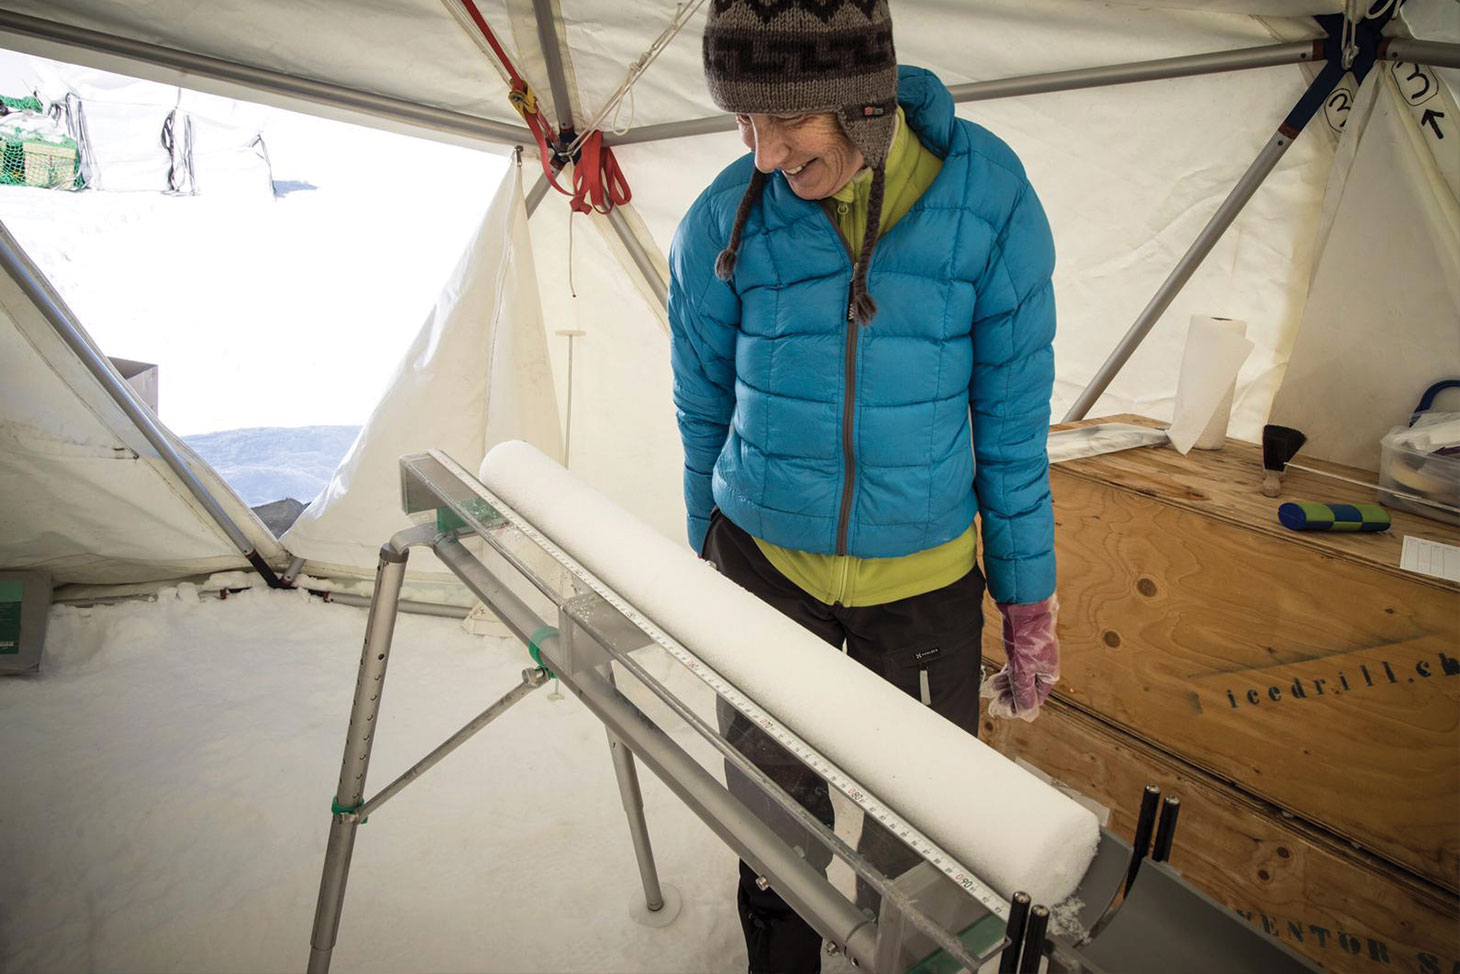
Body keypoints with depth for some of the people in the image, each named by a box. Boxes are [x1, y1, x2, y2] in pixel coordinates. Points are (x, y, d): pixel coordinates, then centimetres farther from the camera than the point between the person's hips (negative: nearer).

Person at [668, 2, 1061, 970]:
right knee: (775, 815, 16)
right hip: (765, 560, 1)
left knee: (918, 835, 14)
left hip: (925, 574, 0)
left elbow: (1013, 421, -4)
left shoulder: (988, 199, -12)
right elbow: (706, 412, 3)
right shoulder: (725, 222, -11)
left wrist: (1029, 608, 1)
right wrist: (708, 565, 13)